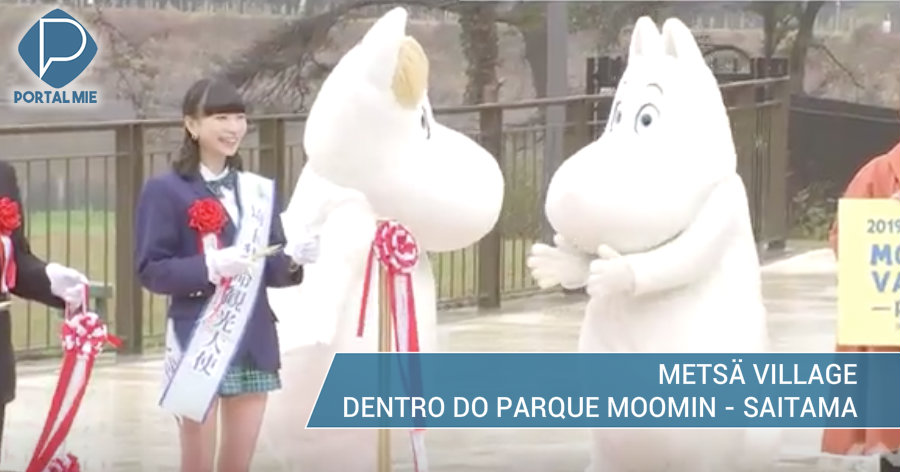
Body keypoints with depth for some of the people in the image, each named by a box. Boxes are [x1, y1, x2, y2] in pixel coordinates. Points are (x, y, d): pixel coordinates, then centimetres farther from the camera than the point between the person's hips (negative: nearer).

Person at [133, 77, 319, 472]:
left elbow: (270, 271, 12)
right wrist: (210, 267, -24)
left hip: (254, 345, 5)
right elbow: (151, 270, -10)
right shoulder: (166, 190, -5)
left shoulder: (259, 190, 11)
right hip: (197, 345, -5)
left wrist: (292, 260, -10)